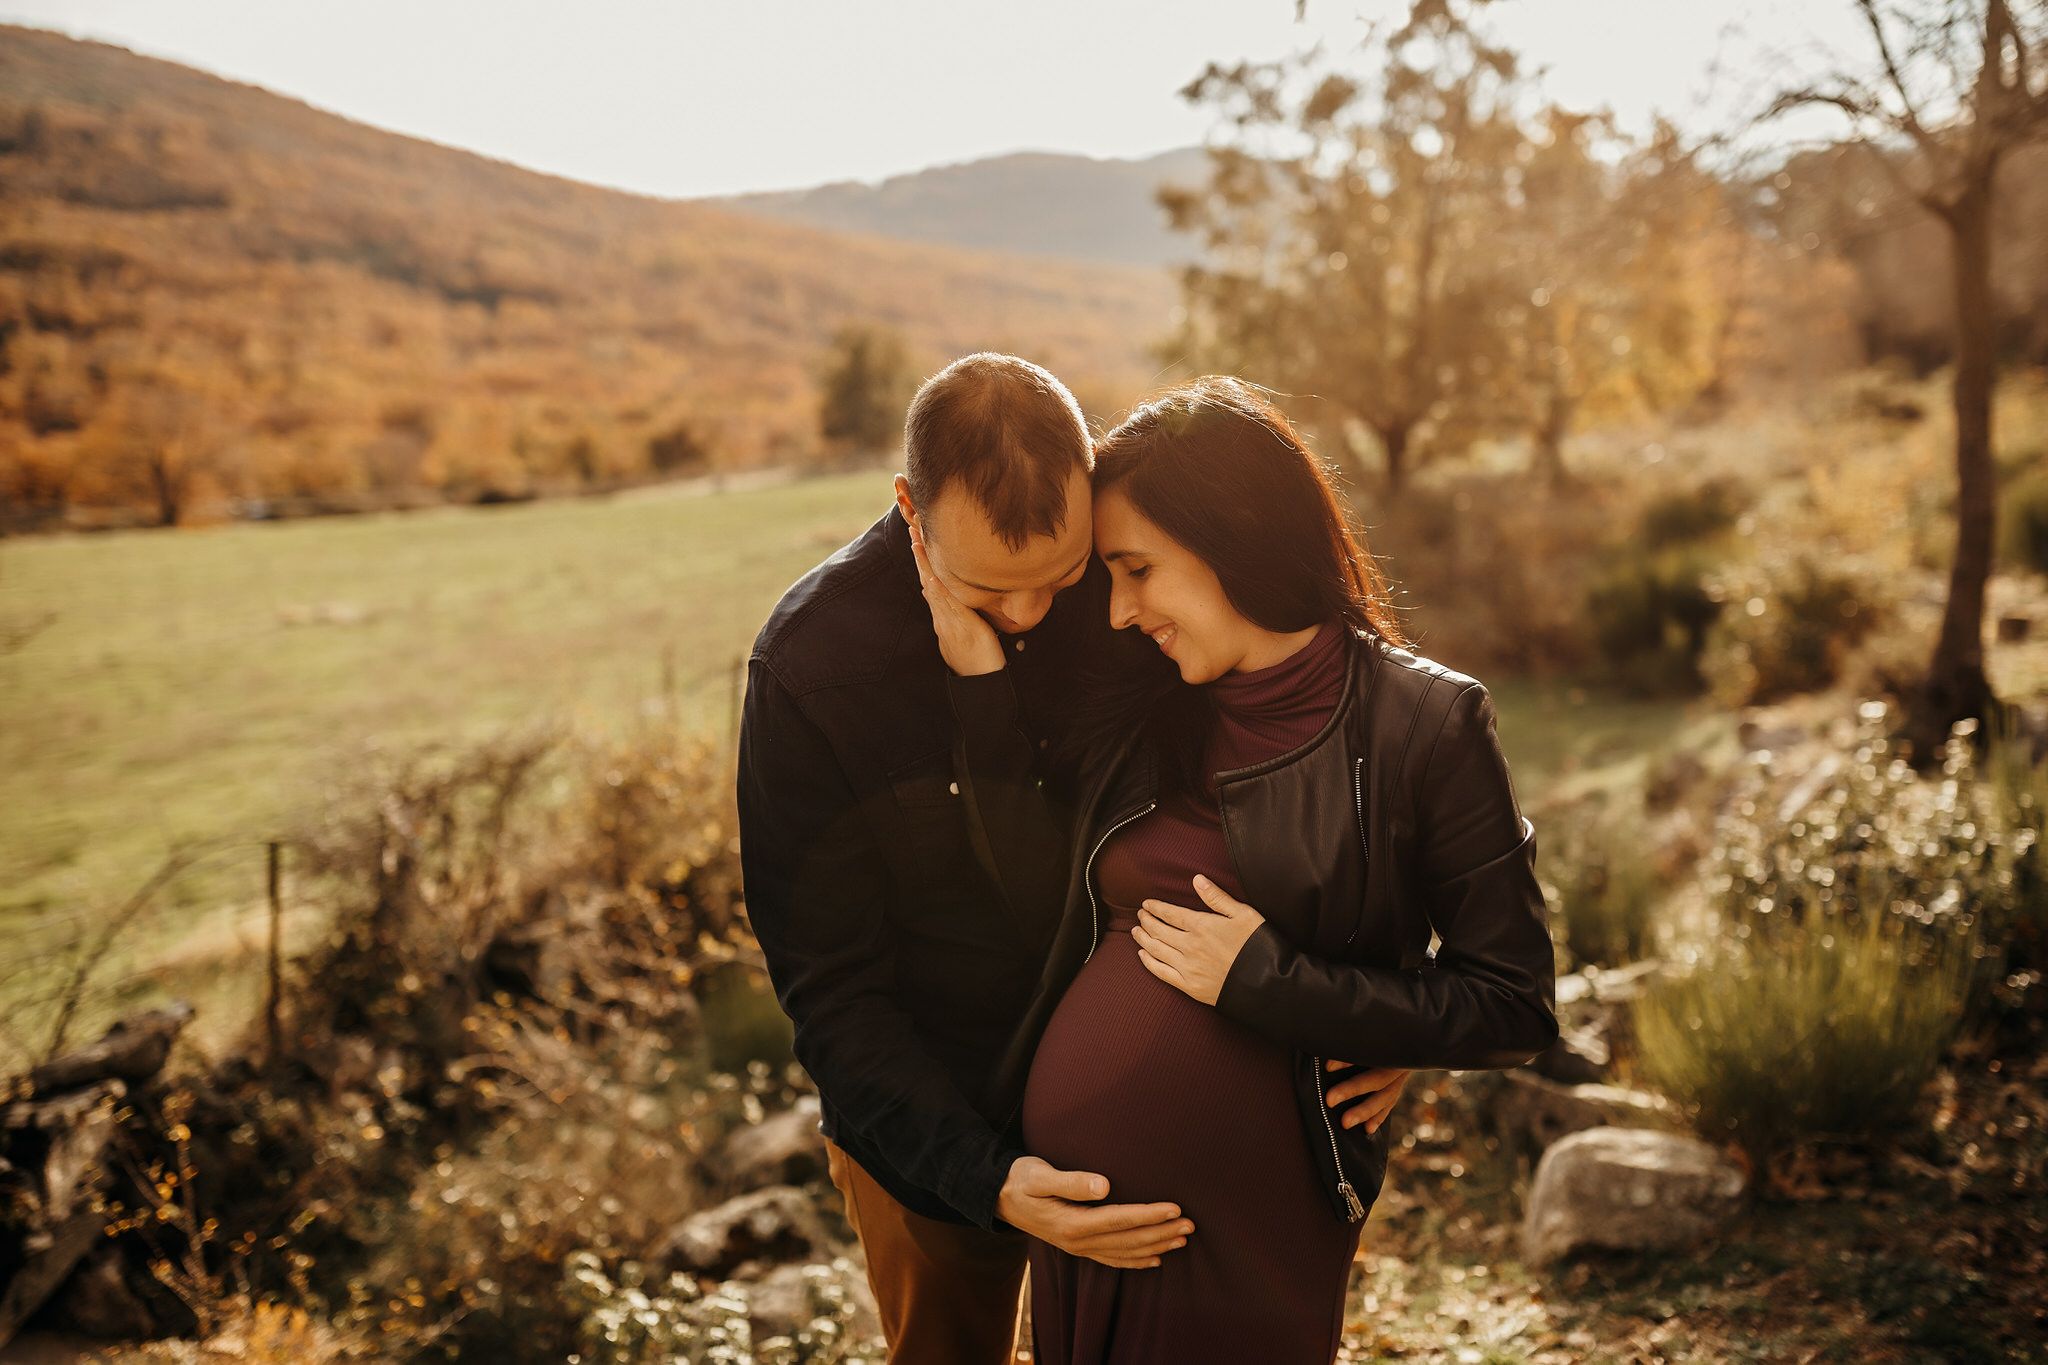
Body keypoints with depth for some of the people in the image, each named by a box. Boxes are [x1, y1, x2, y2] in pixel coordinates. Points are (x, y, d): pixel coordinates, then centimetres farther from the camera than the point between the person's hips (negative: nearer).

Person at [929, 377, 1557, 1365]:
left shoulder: (1423, 724, -12)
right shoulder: (1132, 705, 2)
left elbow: (1513, 1011, -11)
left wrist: (1263, 980, -17)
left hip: (1250, 1221, -4)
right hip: (1069, 1181, 5)